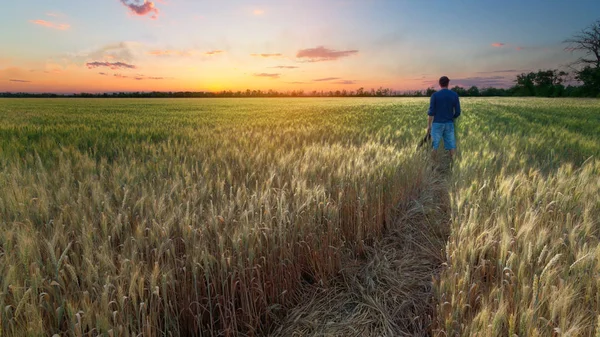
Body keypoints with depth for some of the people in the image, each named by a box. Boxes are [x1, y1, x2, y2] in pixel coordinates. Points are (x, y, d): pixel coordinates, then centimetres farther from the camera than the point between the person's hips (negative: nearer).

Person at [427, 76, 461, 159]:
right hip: (449, 124, 2)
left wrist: (428, 125, -3)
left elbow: (431, 112, -9)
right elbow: (457, 112, 1)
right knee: (451, 146, 5)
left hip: (437, 124, -2)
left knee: (434, 145, 4)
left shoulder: (434, 95, -6)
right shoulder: (455, 95, 1)